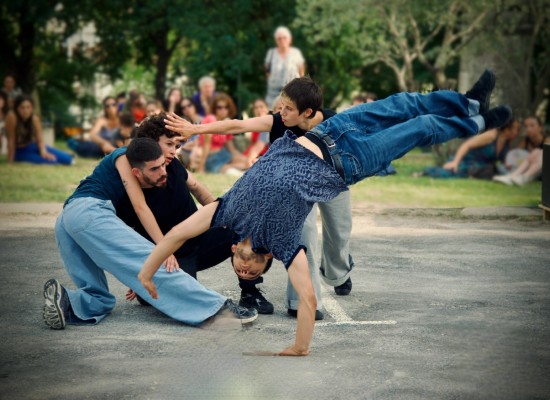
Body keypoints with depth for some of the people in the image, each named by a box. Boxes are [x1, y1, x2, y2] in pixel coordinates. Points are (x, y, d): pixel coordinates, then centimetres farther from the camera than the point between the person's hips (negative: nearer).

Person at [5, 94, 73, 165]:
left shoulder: (34, 118, -9)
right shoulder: (12, 117, -24)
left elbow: (40, 140, -11)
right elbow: (11, 140, -22)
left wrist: (43, 152, -31)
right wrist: (10, 162, -20)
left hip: (33, 147, 4)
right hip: (20, 151, -4)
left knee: (67, 159, -12)